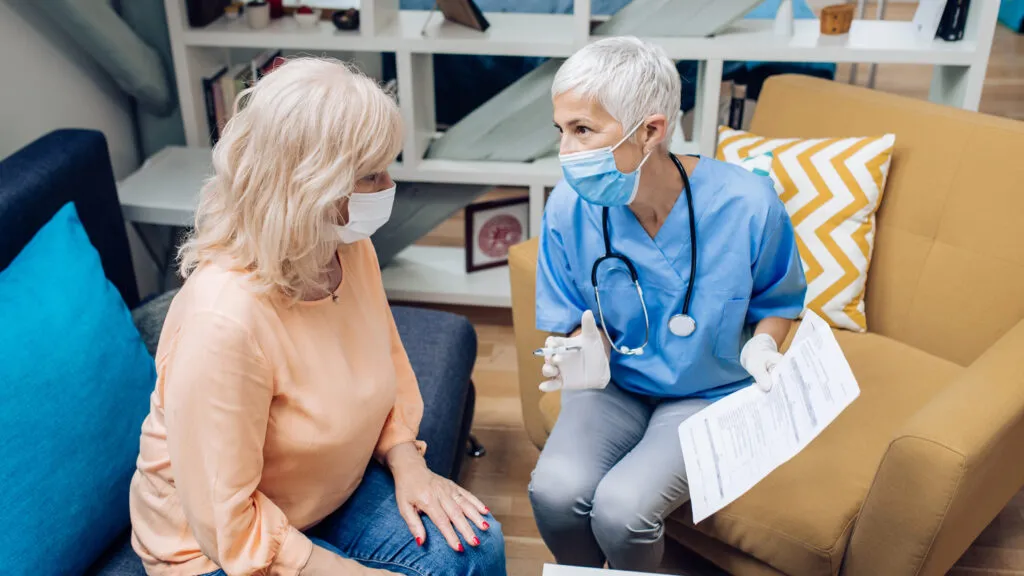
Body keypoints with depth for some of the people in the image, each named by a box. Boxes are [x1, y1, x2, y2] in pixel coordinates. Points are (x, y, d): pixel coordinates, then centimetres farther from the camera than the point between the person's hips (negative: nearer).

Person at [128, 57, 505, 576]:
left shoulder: (352, 248, -12)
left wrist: (406, 463, -8)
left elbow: (389, 364, 5)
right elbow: (227, 523, -27)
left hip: (335, 488, 6)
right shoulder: (224, 319, -35)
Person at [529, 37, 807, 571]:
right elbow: (580, 324, 0)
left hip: (710, 393, -2)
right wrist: (588, 356, -23)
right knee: (555, 491, -26)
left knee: (622, 507, -26)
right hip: (615, 384, 2)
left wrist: (761, 346, -20)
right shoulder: (569, 207, -14)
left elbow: (776, 301, 1)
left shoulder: (746, 204, -20)